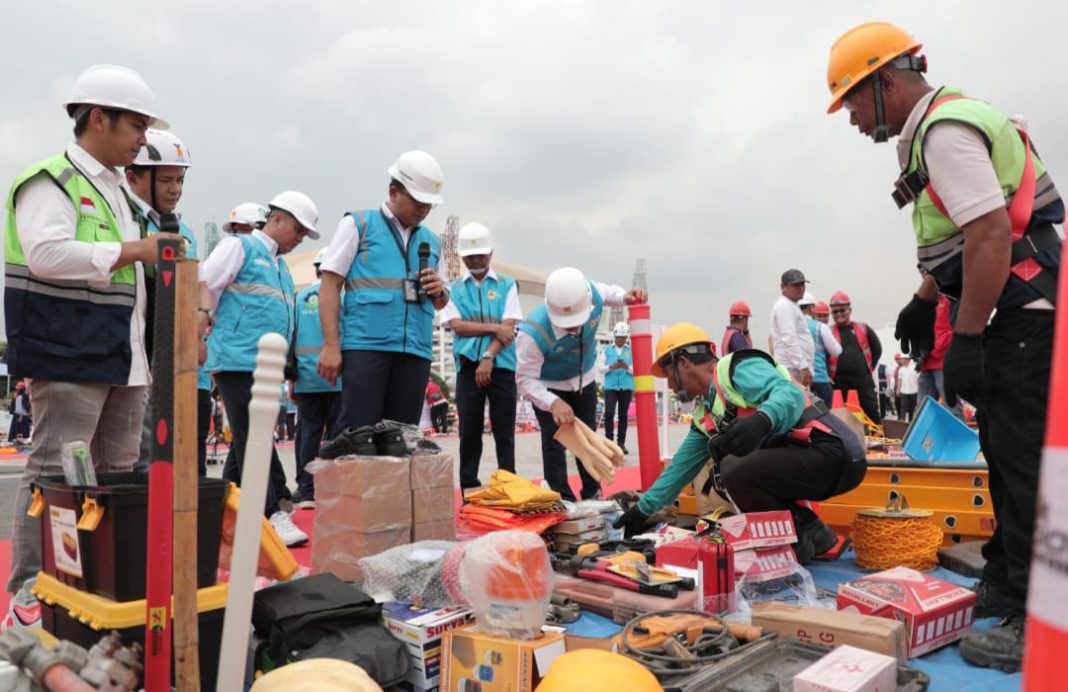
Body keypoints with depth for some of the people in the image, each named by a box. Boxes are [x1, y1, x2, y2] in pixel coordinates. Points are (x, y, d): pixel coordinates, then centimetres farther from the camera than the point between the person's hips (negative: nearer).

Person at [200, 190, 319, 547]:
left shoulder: (281, 267, 22)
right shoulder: (239, 247, 0)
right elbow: (204, 286, -8)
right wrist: (203, 326, -19)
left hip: (267, 367, 8)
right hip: (238, 360, -8)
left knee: (248, 438, 13)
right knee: (254, 437, -10)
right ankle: (271, 514, -11)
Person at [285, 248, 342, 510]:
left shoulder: (300, 297, 10)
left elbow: (290, 338, 11)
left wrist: (290, 378, 16)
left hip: (306, 379, 4)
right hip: (336, 379, -4)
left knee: (308, 433, 7)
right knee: (335, 433, 2)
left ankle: (306, 492, 8)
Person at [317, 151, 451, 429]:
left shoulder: (430, 240, 20)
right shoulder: (358, 224, 6)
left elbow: (440, 303, 27)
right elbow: (330, 286, 0)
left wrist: (440, 291, 2)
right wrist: (331, 345, -10)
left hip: (415, 351, 5)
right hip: (366, 346, -4)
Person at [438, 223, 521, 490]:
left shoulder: (507, 285, 9)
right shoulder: (453, 289, 12)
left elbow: (509, 328, -3)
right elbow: (457, 325, -2)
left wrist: (489, 357, -14)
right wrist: (494, 328, -10)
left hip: (502, 366, -1)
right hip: (468, 366, 1)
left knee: (504, 433, 2)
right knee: (469, 433, 4)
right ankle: (469, 490, 10)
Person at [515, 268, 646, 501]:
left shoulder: (591, 293, -32)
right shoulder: (533, 333, -44)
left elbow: (607, 292, -4)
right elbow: (525, 380, -33)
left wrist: (624, 297, -26)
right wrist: (553, 402, -49)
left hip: (584, 379, 5)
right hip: (549, 386, -4)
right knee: (554, 443, -7)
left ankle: (592, 494, 34)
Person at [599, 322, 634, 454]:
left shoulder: (631, 350, 6)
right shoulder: (607, 350, 7)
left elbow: (636, 370, 1)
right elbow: (600, 368, 1)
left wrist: (627, 367, -19)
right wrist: (611, 367, -17)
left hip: (626, 387, 1)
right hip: (610, 386, -1)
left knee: (623, 415, 5)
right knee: (609, 413, -12)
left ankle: (621, 443, 12)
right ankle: (608, 441, 1)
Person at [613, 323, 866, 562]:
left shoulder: (738, 368, -10)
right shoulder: (704, 414, 17)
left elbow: (790, 393, -29)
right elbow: (682, 465, 25)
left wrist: (761, 420, -50)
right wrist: (644, 508, 28)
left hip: (833, 456, -10)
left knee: (736, 473, -26)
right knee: (721, 474, 11)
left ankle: (808, 535, -5)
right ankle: (805, 526, 8)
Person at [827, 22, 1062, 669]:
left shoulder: (946, 129, -16)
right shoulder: (938, 127, 17)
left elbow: (990, 234, -25)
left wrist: (966, 340, -23)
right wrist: (926, 300, 27)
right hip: (1015, 316, 11)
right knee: (1006, 454, 17)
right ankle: (1006, 587, 30)